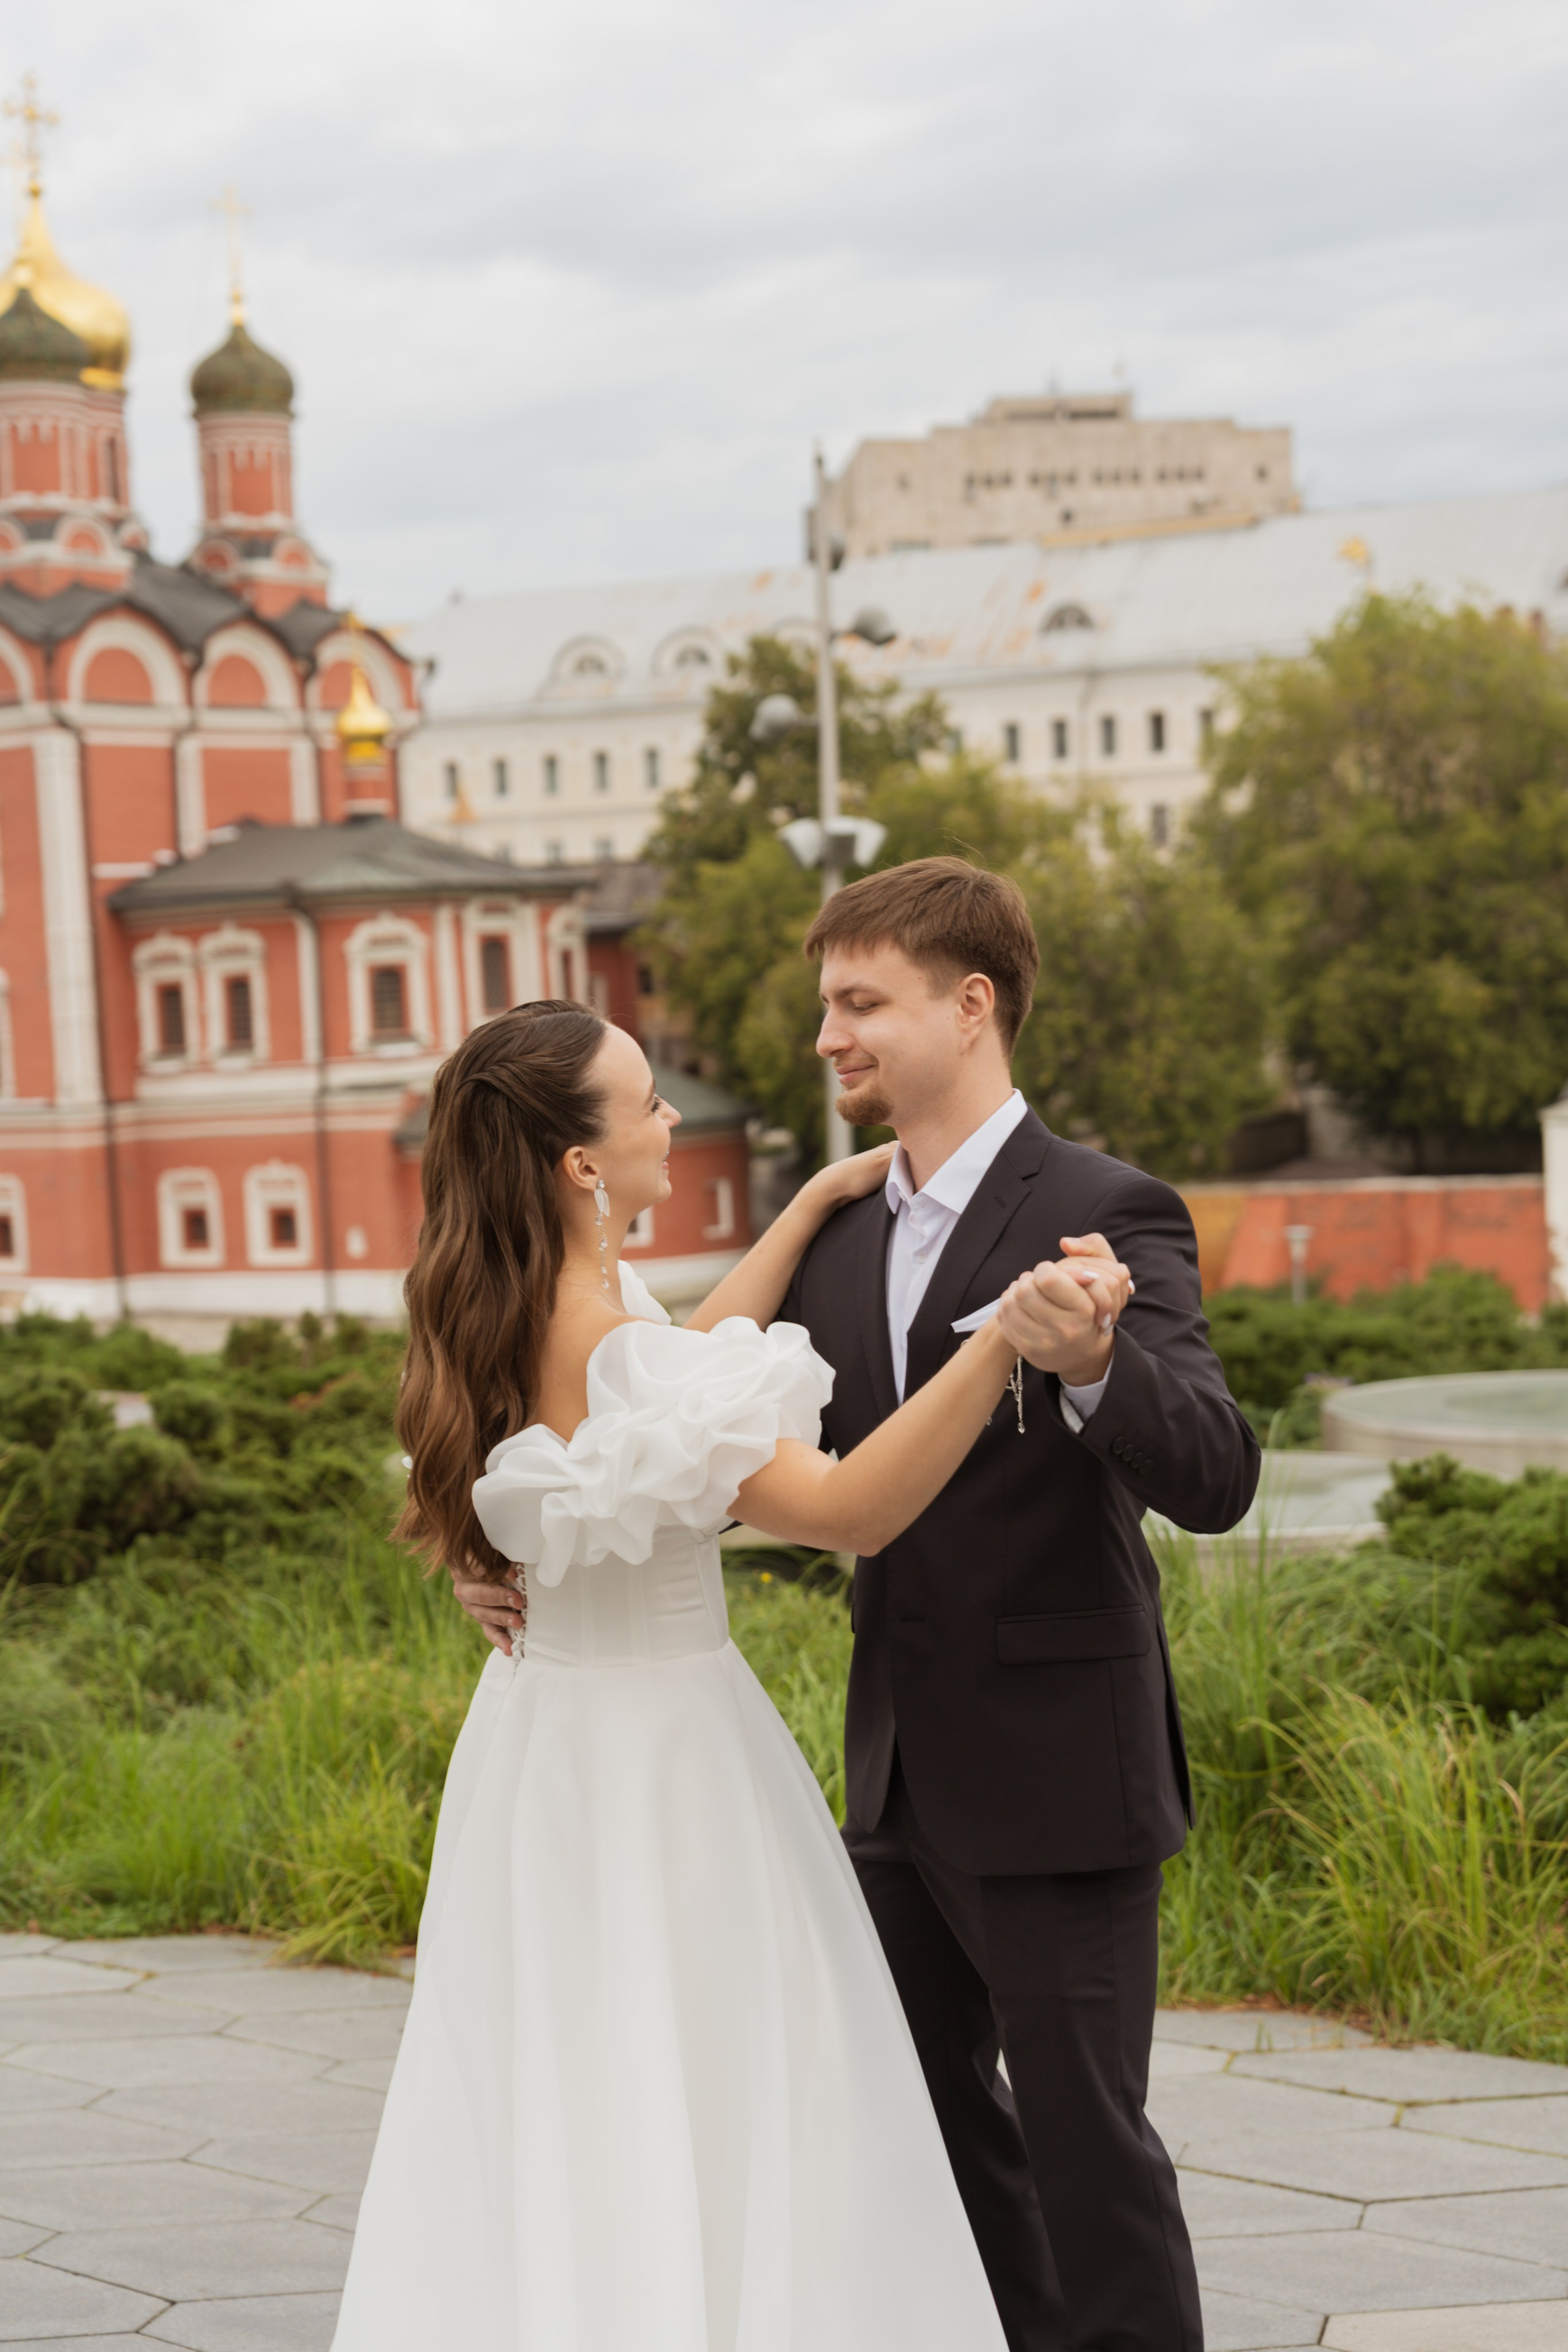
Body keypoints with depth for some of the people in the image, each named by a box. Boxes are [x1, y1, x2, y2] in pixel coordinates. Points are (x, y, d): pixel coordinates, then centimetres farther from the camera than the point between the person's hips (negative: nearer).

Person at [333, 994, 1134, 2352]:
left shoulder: (504, 1321, 1)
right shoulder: (599, 1345, -26)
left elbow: (676, 1368, 18)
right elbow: (851, 1510, -31)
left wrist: (818, 1202, 20)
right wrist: (1006, 1334, -41)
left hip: (548, 1740, 9)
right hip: (662, 1747, -9)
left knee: (563, 2121, 16)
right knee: (715, 2124, 2)